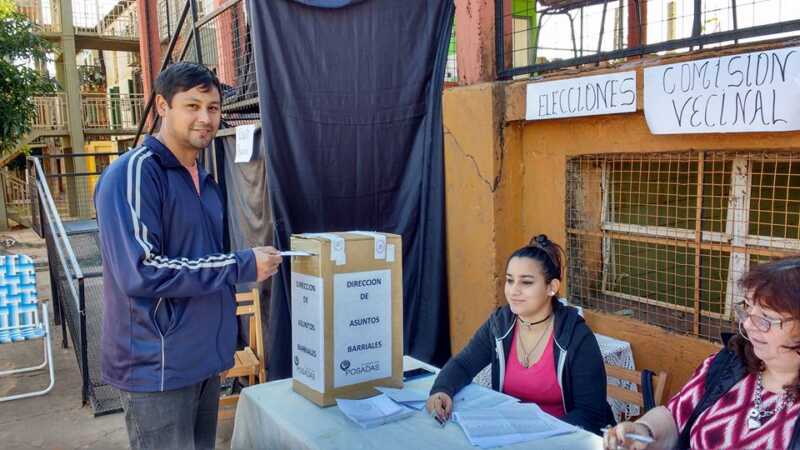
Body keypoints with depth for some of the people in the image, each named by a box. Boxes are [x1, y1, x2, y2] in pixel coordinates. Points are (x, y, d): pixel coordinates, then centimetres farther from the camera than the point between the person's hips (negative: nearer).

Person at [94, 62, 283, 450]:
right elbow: (139, 272, -25)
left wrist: (249, 261, 7)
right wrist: (241, 267, -21)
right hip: (158, 367, -8)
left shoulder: (204, 180, 12)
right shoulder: (134, 173, -16)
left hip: (203, 357, 8)